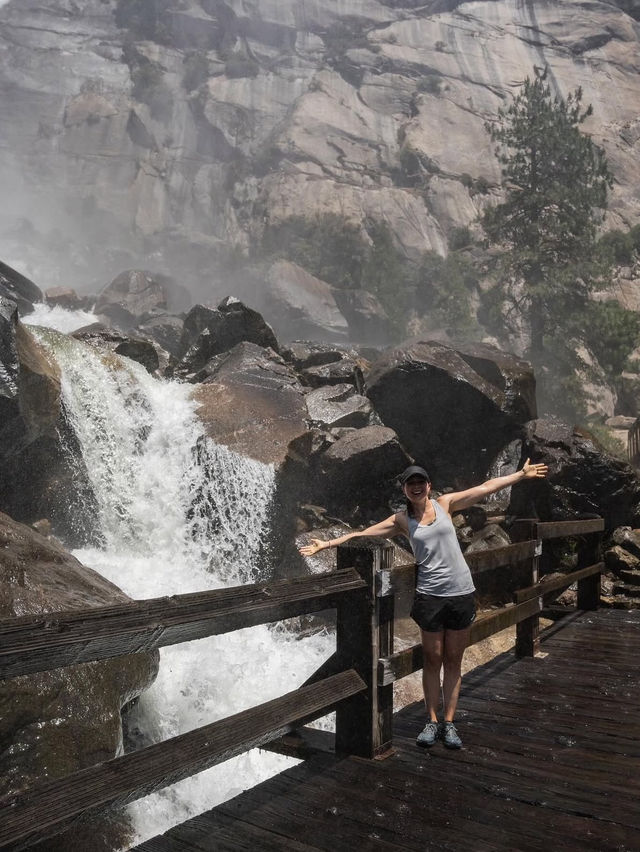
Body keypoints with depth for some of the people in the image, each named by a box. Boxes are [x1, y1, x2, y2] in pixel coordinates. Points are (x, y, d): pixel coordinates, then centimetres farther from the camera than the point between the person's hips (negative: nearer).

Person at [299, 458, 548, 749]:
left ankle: (449, 723, 17)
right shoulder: (402, 520, 3)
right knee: (432, 660, 7)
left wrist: (522, 474, 5)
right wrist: (327, 544, -3)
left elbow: (487, 487, 5)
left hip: (461, 592, 1)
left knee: (453, 661, 8)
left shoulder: (445, 504, 4)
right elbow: (361, 534, 3)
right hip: (430, 595, -1)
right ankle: (432, 721, 19)